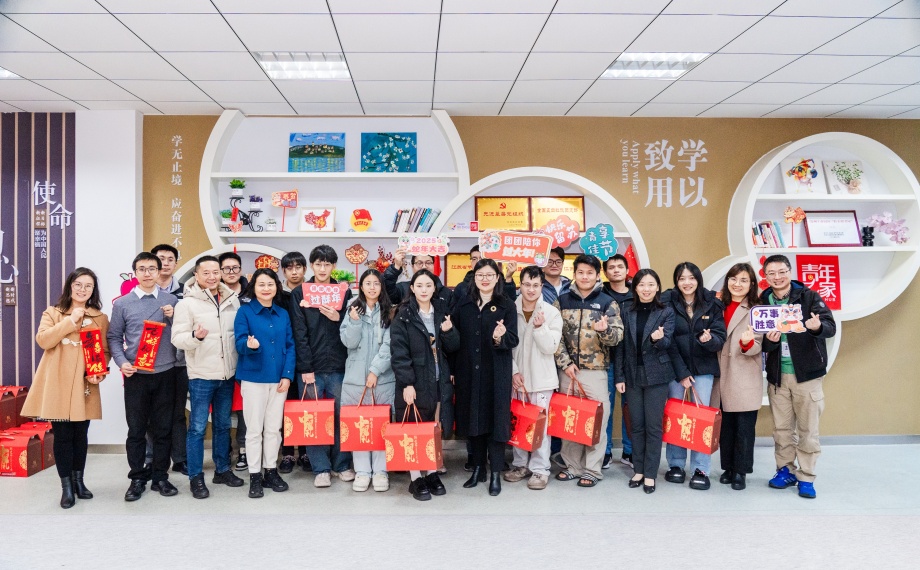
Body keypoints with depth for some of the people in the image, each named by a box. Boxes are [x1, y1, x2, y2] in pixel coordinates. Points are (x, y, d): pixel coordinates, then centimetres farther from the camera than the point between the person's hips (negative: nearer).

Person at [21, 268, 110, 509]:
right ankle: (66, 486, 12)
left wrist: (100, 372, -9)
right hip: (57, 384, -1)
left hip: (84, 385, 1)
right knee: (62, 435, 1)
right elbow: (43, 340, -9)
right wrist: (71, 320, -14)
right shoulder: (52, 313, 6)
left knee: (80, 434, 9)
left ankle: (78, 480, 25)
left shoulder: (100, 318, 9)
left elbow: (105, 350, 8)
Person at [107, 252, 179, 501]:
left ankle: (160, 476, 19)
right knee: (136, 429, 6)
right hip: (136, 375, 0)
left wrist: (173, 318, -11)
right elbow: (114, 337, 6)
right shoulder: (122, 304, 3)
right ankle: (137, 478, 18)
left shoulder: (172, 301, 5)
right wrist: (122, 362, -9)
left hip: (166, 373, 1)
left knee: (163, 428, 7)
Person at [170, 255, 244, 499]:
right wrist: (195, 336, -31)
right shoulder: (187, 303, -6)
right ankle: (196, 478, 13)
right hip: (201, 376, -4)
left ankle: (222, 470, 28)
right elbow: (177, 338, -11)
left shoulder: (233, 300, 5)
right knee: (198, 428, 2)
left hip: (227, 374, 4)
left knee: (223, 425, 15)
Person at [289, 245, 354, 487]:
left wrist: (338, 318, -13)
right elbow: (300, 333, -4)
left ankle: (342, 464, 19)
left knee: (342, 416, 6)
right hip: (311, 367, -1)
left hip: (338, 366, 1)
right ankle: (321, 469, 14)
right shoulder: (299, 293, 2)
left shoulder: (344, 292, 7)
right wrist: (305, 368, -10)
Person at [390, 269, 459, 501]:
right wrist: (407, 383, -17)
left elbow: (453, 347, 8)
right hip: (414, 382, -4)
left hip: (439, 381, 4)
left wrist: (448, 332, -12)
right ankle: (415, 479, 12)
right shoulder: (404, 315, -6)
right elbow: (398, 352, -11)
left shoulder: (442, 312, 8)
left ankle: (432, 474, 23)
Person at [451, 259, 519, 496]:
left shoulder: (507, 305, -1)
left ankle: (496, 474, 10)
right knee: (473, 419, 9)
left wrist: (500, 338, -29)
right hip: (468, 372, 3)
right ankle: (478, 468, 23)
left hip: (496, 374, -3)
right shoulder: (463, 305, 8)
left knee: (495, 420, 0)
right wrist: (452, 369, 2)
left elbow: (513, 340, -7)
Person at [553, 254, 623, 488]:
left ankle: (592, 470, 11)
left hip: (595, 370, -2)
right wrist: (565, 363, -6)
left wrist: (604, 330, -27)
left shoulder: (608, 302, 2)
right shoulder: (562, 300, 6)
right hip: (567, 369, 2)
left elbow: (617, 336, -5)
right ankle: (572, 466, 22)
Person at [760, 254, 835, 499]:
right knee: (782, 429, 11)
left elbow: (831, 327, -15)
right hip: (777, 376, 3)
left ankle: (806, 478, 16)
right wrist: (769, 340, -20)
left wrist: (817, 326, -37)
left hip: (807, 374, -3)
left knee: (808, 430, 4)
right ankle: (785, 470, 26)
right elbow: (761, 344, 3)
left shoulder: (809, 297, -5)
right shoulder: (763, 302, 3)